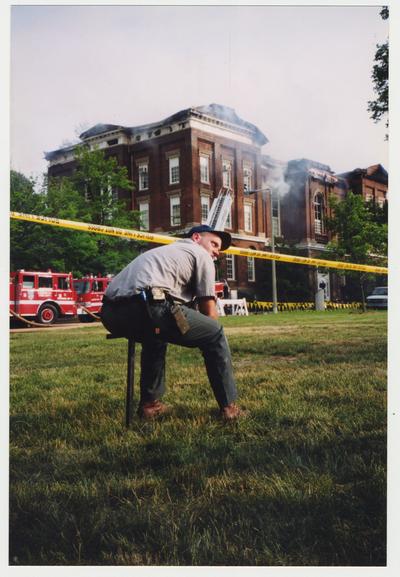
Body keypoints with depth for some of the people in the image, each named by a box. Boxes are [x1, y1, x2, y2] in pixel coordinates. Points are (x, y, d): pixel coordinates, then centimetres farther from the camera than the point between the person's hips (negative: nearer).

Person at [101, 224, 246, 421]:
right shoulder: (201, 255, 17)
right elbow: (209, 314, 15)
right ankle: (228, 407, 16)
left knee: (155, 334, 38)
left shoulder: (165, 250, 39)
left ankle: (150, 404, 34)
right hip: (146, 307, -8)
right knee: (215, 335, 11)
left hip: (110, 312, 8)